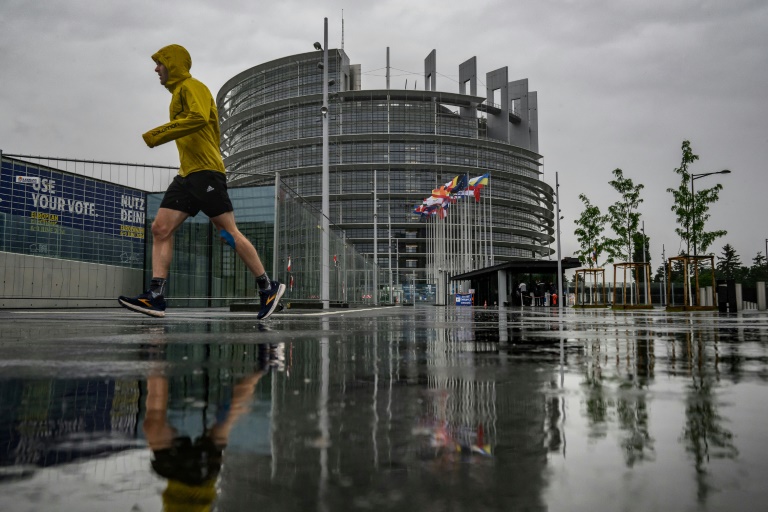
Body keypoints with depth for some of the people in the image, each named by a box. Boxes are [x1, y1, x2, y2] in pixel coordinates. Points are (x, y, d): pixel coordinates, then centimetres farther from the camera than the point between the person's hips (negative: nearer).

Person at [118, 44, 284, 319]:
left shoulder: (192, 87, -3)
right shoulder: (178, 93, 26)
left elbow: (199, 117, -23)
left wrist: (159, 134, -20)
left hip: (205, 171, -10)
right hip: (187, 175, 10)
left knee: (229, 232, -7)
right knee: (160, 229, -2)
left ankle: (268, 288, 3)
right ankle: (156, 297, -5)